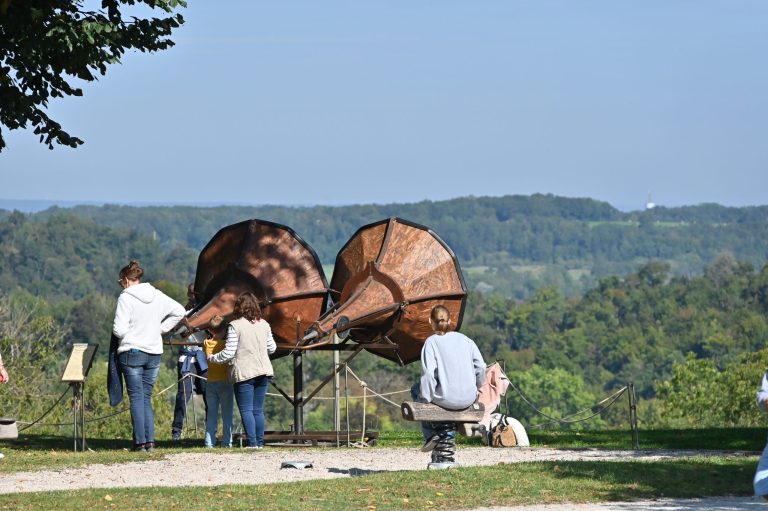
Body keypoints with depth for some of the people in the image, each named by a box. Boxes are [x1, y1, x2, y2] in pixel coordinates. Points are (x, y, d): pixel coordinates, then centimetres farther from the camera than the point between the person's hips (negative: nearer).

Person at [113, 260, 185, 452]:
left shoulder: (126, 298, -12)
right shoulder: (157, 296, 5)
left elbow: (119, 330, -16)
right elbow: (179, 311, 10)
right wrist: (161, 328, 11)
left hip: (132, 351, -5)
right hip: (154, 352, 5)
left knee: (136, 398, 0)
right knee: (146, 397, 11)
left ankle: (140, 442, -4)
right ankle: (150, 440, 3)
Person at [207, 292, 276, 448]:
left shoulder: (235, 326, -10)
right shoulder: (264, 325, 7)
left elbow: (229, 353, -12)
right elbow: (272, 348, 16)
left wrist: (212, 358, 4)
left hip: (244, 373, -5)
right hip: (263, 371, 5)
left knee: (246, 410, -3)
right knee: (258, 409, 11)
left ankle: (253, 443, -10)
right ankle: (260, 442, 11)